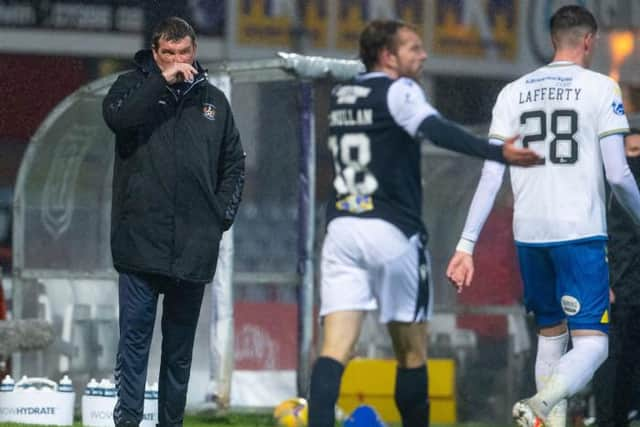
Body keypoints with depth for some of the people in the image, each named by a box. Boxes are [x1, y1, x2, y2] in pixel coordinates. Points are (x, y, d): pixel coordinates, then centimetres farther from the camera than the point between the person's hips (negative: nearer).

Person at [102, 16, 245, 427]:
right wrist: (163, 80, -17)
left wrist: (225, 212, 6)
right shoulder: (136, 85, 6)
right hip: (141, 240, -3)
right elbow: (116, 115, -16)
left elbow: (234, 163, 19)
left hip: (194, 245, 3)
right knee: (135, 335, -7)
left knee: (181, 344, 9)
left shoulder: (213, 99, 14)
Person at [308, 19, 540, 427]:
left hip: (341, 227, 5)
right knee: (411, 353, 8)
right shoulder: (399, 91, -5)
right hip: (392, 232, -5)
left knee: (336, 348, -7)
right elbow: (437, 130, -24)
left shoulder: (341, 96, 14)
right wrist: (498, 152, -36)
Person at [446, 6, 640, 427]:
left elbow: (491, 175, 3)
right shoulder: (600, 88, -2)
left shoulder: (514, 92, 9)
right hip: (580, 233, -5)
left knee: (550, 333, 21)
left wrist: (467, 245, 4)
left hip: (529, 234, 5)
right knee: (591, 344, -7)